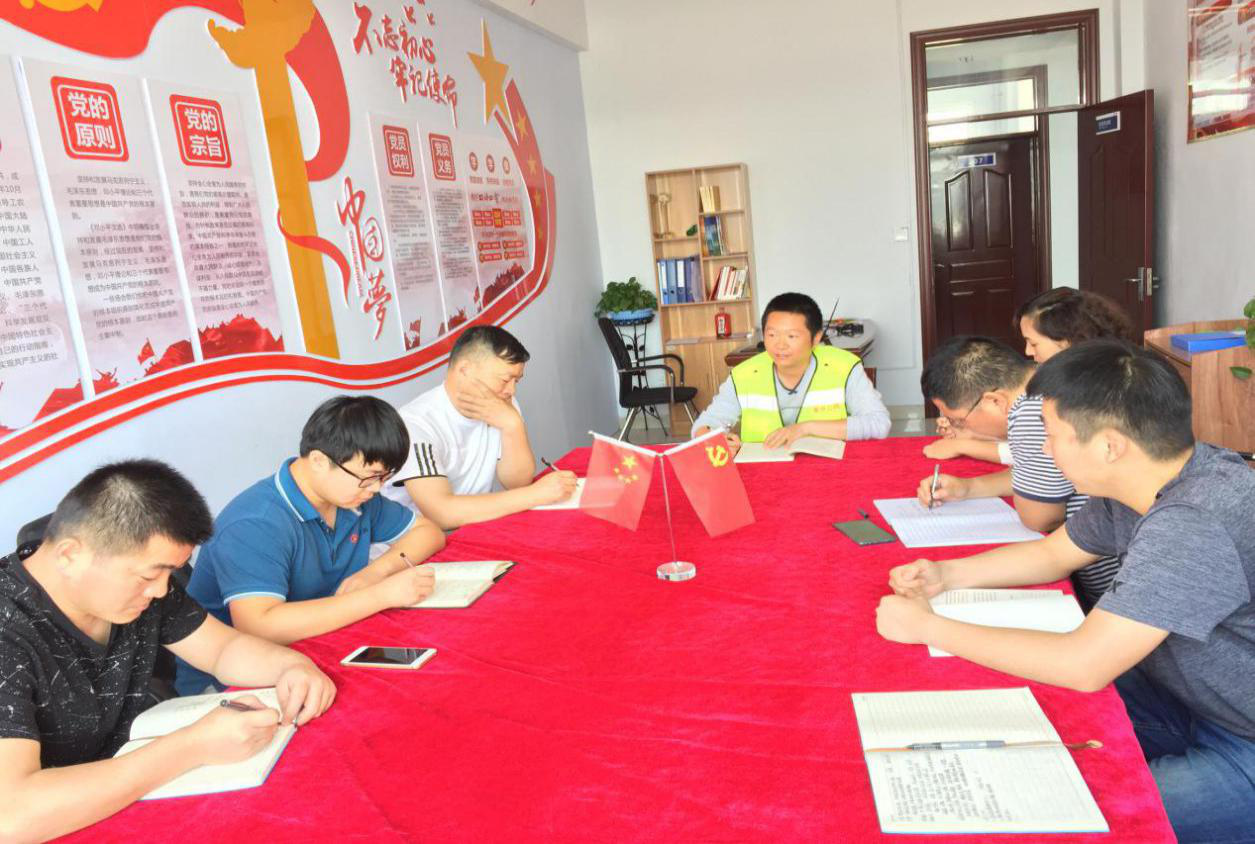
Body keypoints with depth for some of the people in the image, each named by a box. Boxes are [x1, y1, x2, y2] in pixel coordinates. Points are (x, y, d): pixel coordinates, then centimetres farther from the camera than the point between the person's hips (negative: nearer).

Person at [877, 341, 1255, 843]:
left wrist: (928, 626, -24)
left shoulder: (1192, 525, -34)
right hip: (1192, 702, 8)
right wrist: (946, 575, -2)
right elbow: (1054, 553, 12)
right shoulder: (1152, 479, -4)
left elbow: (1083, 665, -33)